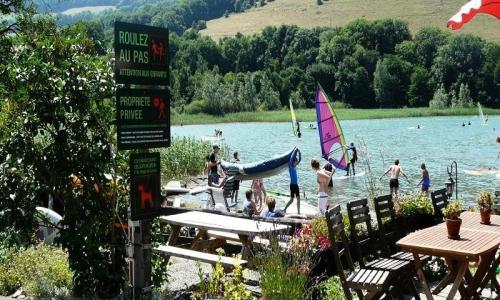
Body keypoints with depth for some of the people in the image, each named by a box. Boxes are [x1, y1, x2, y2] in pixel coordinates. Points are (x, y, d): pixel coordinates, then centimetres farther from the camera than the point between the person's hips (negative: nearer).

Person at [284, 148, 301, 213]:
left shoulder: (295, 166, 11)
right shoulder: (290, 166, -9)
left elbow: (299, 159, 13)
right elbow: (291, 158, -22)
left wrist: (299, 152, 1)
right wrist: (295, 150, -16)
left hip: (296, 185, 8)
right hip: (292, 185, -8)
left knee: (298, 198, 7)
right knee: (291, 199, -4)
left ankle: (298, 211, 12)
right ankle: (284, 210, 6)